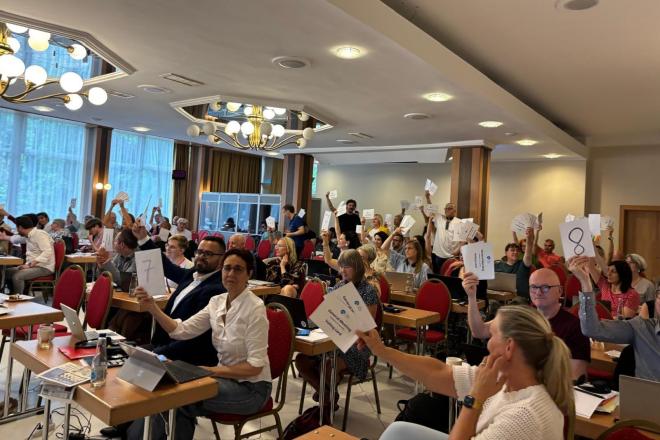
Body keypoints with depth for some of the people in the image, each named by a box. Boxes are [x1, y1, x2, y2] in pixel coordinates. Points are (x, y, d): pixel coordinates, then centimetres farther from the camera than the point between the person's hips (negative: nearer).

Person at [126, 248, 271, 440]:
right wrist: (152, 307, -16)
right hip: (227, 377, 6)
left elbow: (255, 366, -21)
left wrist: (209, 370, -21)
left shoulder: (254, 308, -21)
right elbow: (181, 330, -6)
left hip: (251, 387, -6)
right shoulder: (217, 301, 0)